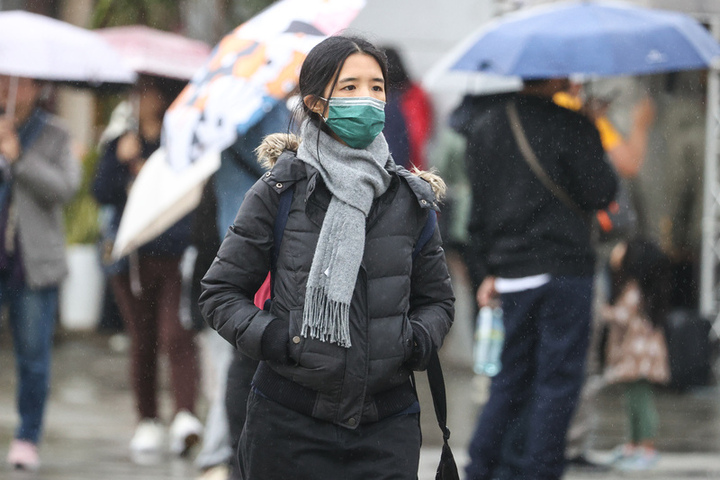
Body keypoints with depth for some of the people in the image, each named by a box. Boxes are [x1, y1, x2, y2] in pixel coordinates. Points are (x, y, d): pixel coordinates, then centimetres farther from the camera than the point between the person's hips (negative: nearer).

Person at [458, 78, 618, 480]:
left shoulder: (485, 125, 7)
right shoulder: (572, 127, -12)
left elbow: (478, 205, 12)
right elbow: (601, 195, -9)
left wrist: (485, 271, 18)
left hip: (510, 272, 6)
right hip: (563, 269, -6)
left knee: (512, 377, 16)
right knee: (559, 379, 1)